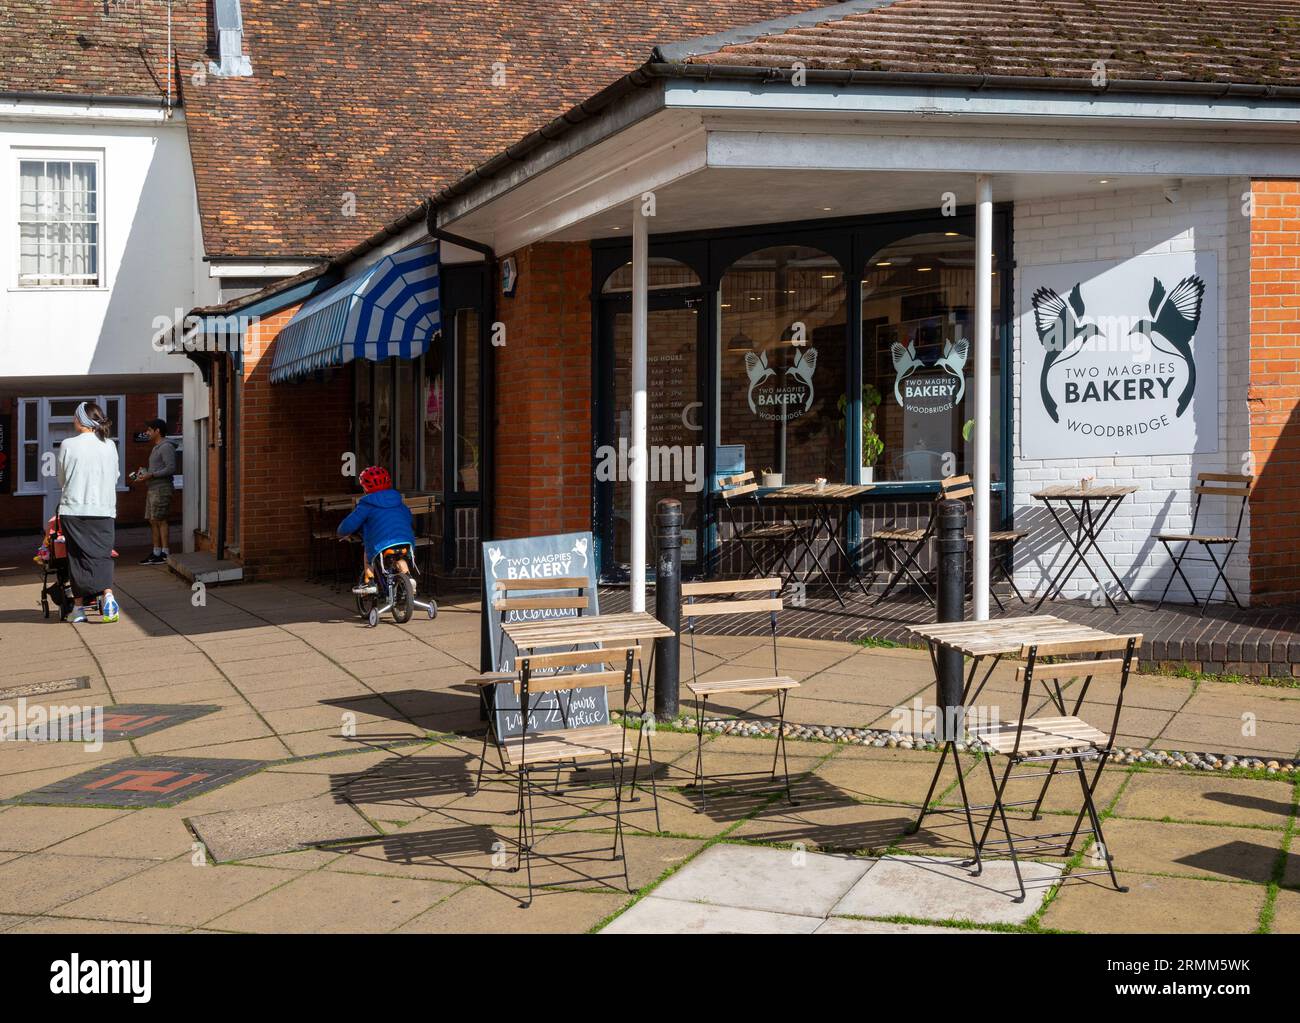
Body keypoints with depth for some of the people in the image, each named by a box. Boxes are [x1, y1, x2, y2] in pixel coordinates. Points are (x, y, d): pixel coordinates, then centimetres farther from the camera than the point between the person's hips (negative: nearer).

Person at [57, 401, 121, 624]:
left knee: (78, 557, 6)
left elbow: (61, 479, 7)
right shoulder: (109, 445, 2)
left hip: (73, 508, -1)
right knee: (102, 555, 4)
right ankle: (107, 594, -19)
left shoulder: (68, 445, -5)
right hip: (103, 509, 1)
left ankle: (78, 607, 9)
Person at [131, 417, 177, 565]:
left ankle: (165, 553, -7)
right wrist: (144, 474, 12)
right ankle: (156, 552, 13)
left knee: (160, 521, -9)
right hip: (152, 489, 10)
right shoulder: (156, 448, 21)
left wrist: (150, 475, -20)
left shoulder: (166, 447, -11)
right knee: (153, 521, 9)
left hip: (161, 489, -10)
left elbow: (171, 468, -20)